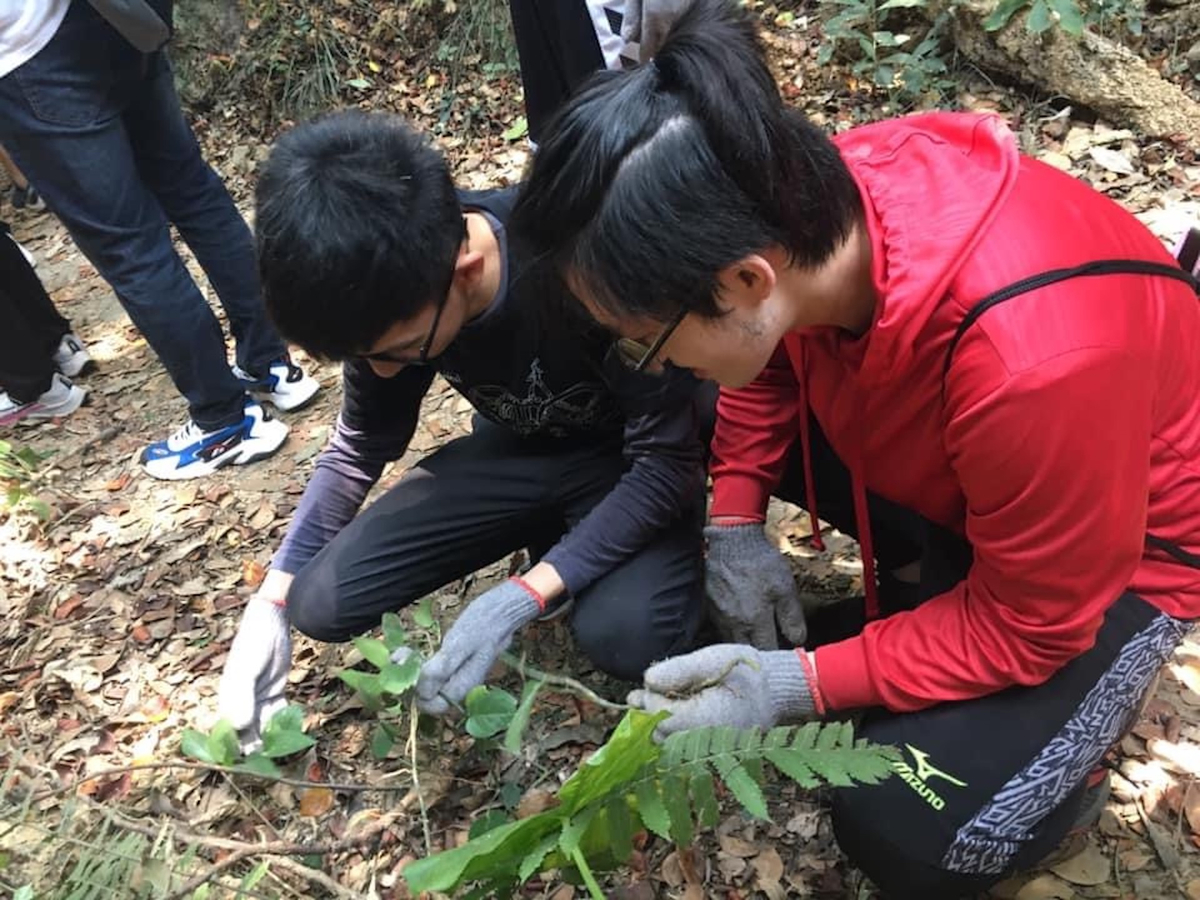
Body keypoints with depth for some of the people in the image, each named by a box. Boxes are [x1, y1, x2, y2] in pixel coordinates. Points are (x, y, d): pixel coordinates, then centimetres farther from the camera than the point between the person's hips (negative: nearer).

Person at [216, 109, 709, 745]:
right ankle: (553, 536, 9)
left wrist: (521, 599, -33)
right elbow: (361, 445, 1)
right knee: (323, 604, -8)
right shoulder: (388, 291, -17)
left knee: (625, 635, -34)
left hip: (633, 460, -4)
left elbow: (669, 457, -26)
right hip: (517, 450, 5)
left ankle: (558, 558, 1)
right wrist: (270, 604, -6)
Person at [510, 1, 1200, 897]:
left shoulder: (1032, 360, -43)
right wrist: (734, 522, -10)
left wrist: (796, 685, -26)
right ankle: (928, 585, 6)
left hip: (1119, 544, -6)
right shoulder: (806, 206, -25)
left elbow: (1024, 628, -26)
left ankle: (1063, 750, 13)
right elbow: (775, 359, -1)